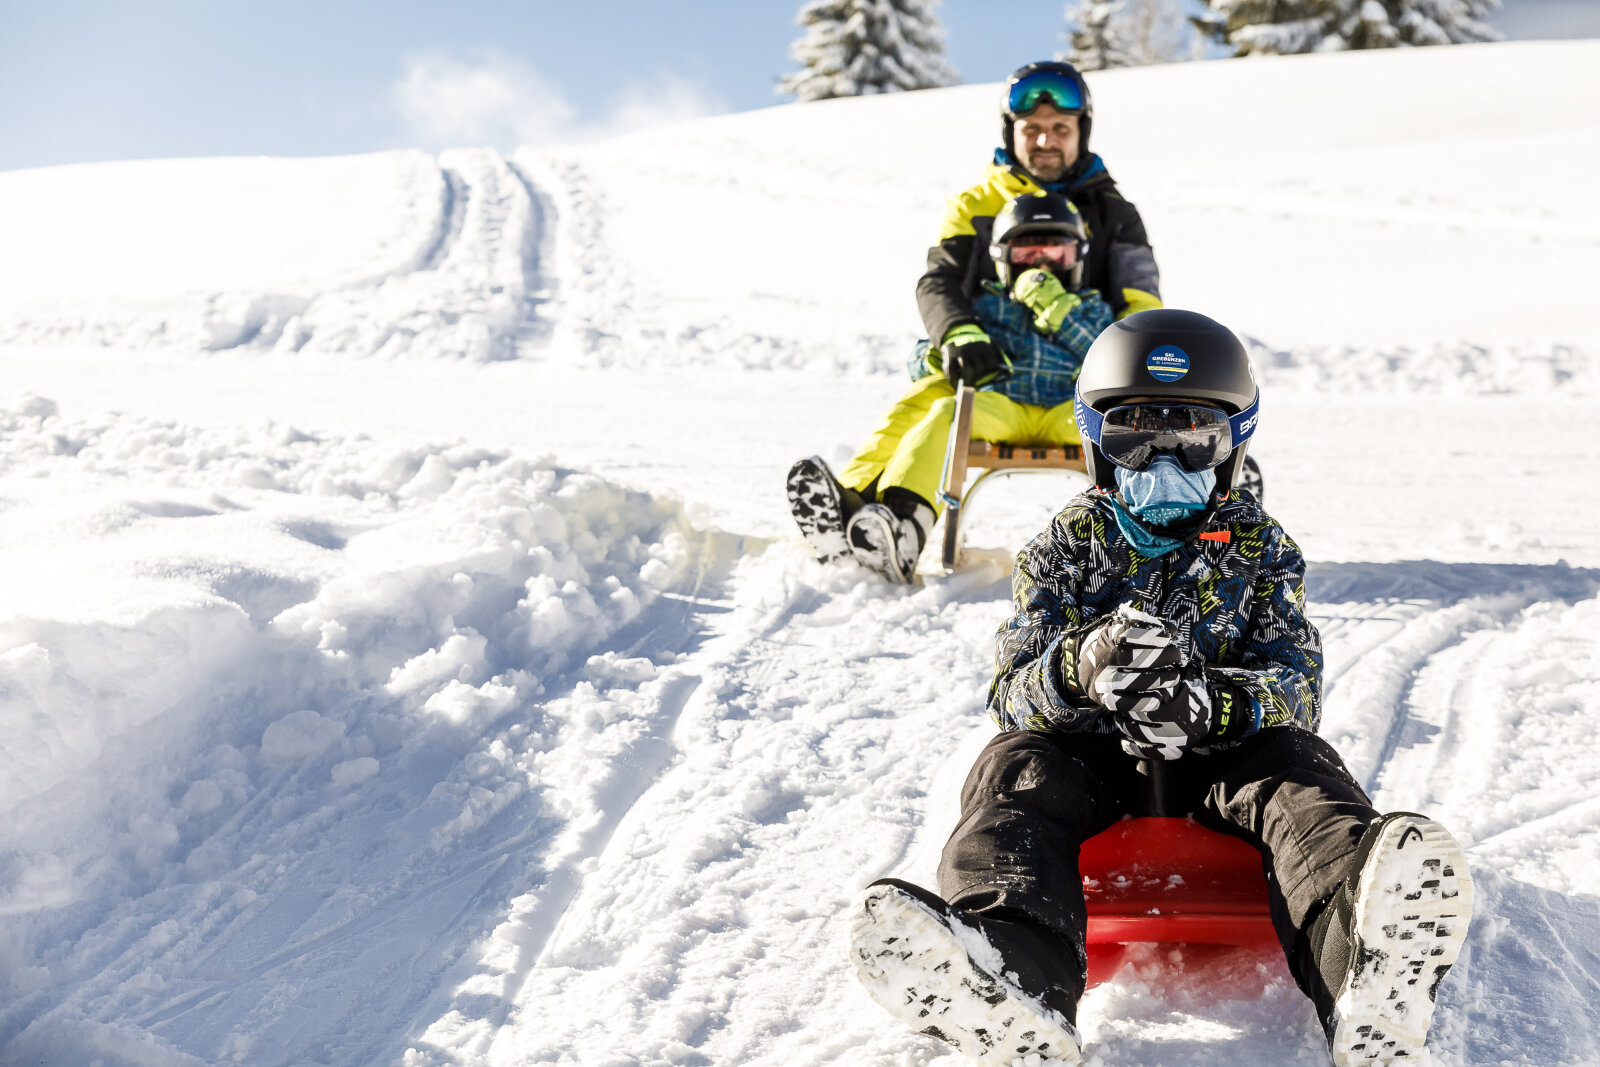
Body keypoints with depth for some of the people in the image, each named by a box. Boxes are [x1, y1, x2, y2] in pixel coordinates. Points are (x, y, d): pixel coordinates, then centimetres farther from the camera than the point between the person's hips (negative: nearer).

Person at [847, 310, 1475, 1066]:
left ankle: (1369, 967, -68)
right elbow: (1012, 692, -4)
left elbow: (1298, 684, -3)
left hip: (1221, 755, 0)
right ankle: (1016, 982, -65)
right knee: (1015, 767, -31)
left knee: (1295, 773, -32)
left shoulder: (1258, 546, 11)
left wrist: (1214, 702, -29)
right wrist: (1079, 667, -31)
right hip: (1090, 752, 0)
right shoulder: (1069, 546, 9)